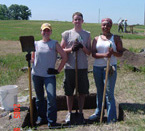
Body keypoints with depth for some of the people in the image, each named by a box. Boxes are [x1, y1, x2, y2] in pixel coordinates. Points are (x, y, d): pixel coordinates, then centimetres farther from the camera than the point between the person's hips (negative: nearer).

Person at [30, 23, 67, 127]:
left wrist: (58, 70, -4)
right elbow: (33, 58, 15)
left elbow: (64, 57, 0)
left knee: (51, 97, -13)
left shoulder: (54, 44, 1)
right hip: (36, 75, 3)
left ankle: (51, 121, 1)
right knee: (39, 97, 12)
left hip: (49, 75, -3)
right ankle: (41, 117, 28)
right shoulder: (36, 43, 9)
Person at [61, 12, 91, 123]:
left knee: (82, 91, 7)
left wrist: (82, 47, -13)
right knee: (69, 92, 7)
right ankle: (69, 112, 23)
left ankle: (80, 112, 23)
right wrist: (71, 49, -13)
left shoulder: (87, 34, 7)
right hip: (69, 67, -1)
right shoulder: (66, 34, 4)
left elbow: (89, 52, 6)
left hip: (83, 67, 1)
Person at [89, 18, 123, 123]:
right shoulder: (96, 39, 10)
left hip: (110, 67, -3)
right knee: (99, 91, 14)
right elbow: (93, 53, -1)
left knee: (109, 92, -6)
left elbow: (120, 53, 2)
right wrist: (104, 55, -18)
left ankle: (112, 118, 3)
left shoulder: (116, 38, 5)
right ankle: (98, 113, 30)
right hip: (97, 67, 3)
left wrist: (113, 52, -19)